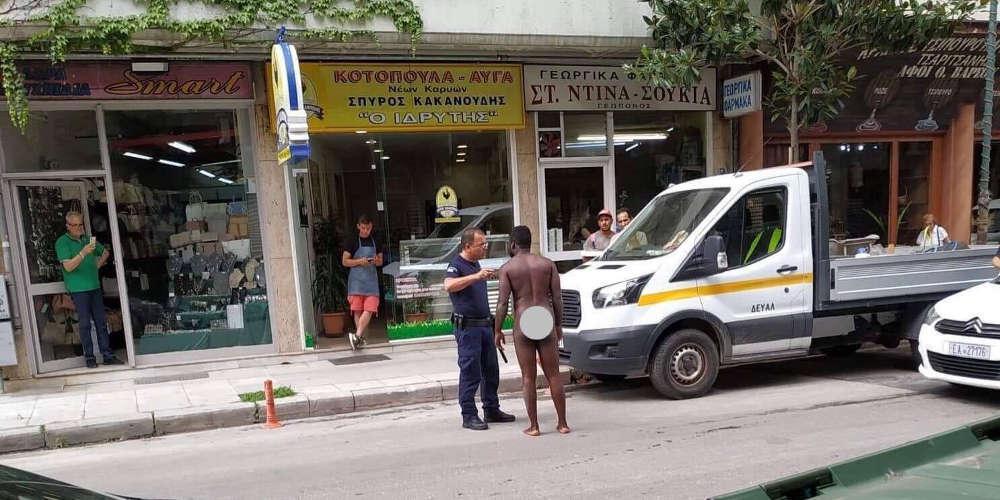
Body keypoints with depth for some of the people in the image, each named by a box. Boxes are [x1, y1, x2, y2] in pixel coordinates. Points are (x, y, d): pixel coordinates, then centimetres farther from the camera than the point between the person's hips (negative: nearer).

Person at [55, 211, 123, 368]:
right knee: (85, 324, -2)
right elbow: (68, 266, -14)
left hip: (95, 286, 5)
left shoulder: (88, 239, 14)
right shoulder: (62, 242, -4)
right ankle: (89, 357, 6)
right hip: (78, 289, -5)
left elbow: (105, 252, 29)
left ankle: (107, 355, 9)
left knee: (101, 321, 5)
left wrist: (98, 264, 14)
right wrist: (83, 253, -25)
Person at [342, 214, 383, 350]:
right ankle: (361, 338, 4)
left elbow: (380, 261, 19)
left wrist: (376, 261, -5)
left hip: (371, 279, 2)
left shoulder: (375, 241, 13)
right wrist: (359, 261, -13)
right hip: (356, 279, -2)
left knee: (369, 309, -11)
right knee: (357, 310, -3)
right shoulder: (352, 242, 3)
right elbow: (345, 261, 2)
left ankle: (357, 336, -13)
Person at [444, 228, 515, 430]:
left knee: (491, 370, 13)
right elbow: (449, 286, -33)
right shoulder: (457, 264, -10)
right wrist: (476, 276, -37)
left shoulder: (476, 264, 17)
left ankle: (492, 410, 24)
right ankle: (469, 416, 4)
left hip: (485, 324, 9)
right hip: (467, 327, -9)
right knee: (470, 372, -4)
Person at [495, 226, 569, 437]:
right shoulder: (548, 264, 6)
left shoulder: (507, 268, -2)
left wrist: (497, 330, 2)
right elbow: (557, 298, 4)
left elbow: (502, 303, -6)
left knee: (528, 378, 6)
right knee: (553, 375, 10)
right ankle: (562, 423, 15)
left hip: (523, 325, -2)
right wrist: (559, 325, 13)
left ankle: (533, 426, 10)